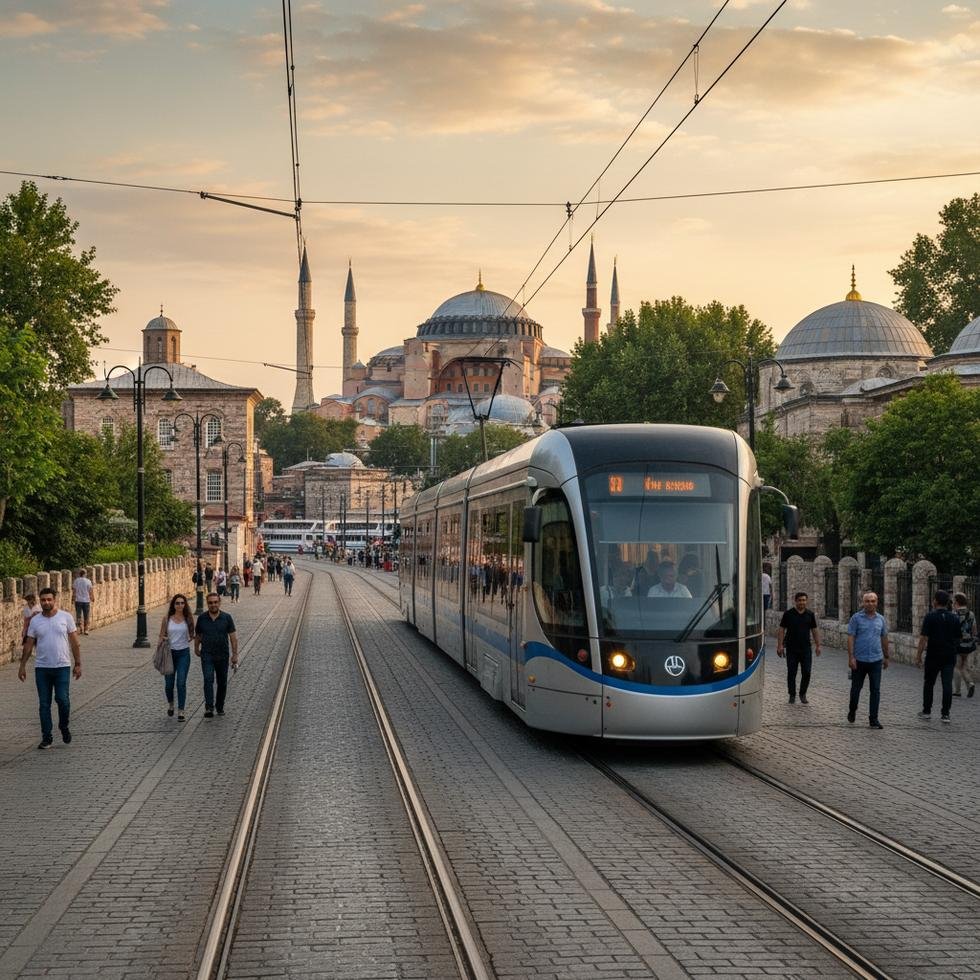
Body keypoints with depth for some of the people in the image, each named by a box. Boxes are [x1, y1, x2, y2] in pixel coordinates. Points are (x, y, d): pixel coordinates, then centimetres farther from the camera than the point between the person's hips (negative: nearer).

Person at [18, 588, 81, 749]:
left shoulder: (66, 617, -2)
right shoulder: (35, 621, 4)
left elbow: (74, 643, 1)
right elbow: (28, 645, 9)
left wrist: (78, 664, -2)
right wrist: (22, 666, 5)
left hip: (62, 667, -2)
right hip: (42, 668, 2)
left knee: (62, 699, -11)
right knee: (44, 704, 3)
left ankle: (64, 726, 16)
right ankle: (46, 737, 10)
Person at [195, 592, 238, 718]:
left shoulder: (226, 618, -2)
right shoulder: (202, 618, 0)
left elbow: (233, 637, -1)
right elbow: (197, 635, 14)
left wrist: (235, 654, -6)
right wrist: (196, 649, 21)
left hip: (222, 655, 1)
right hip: (207, 655, -1)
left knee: (222, 682, 10)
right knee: (208, 680, -17)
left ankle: (220, 707, 27)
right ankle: (209, 708, -24)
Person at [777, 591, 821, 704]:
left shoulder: (810, 614, 7)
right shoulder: (788, 614, 0)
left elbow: (814, 630, 13)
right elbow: (781, 630, 0)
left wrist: (818, 645, 8)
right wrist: (780, 645, -7)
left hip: (806, 649, 2)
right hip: (792, 649, -2)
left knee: (806, 673, -1)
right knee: (791, 673, 2)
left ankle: (803, 694, 16)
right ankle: (792, 695, 13)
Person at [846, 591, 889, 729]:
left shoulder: (881, 619, 6)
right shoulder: (856, 618, -5)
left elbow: (884, 639, 16)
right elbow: (850, 638, -8)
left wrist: (886, 657, 19)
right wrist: (851, 657, -15)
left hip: (876, 660, 2)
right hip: (859, 660, -2)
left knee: (875, 690, -2)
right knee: (856, 688, 10)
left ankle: (873, 719, 2)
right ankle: (852, 710, 35)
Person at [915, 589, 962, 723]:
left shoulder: (930, 616, -9)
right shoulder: (955, 617, 4)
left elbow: (924, 638, -12)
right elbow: (958, 638, 12)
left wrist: (918, 656, -8)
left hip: (933, 656, -3)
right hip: (950, 656, 3)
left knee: (929, 683, 11)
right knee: (947, 684, 1)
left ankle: (927, 711, 18)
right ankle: (946, 714, -1)